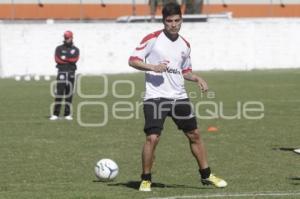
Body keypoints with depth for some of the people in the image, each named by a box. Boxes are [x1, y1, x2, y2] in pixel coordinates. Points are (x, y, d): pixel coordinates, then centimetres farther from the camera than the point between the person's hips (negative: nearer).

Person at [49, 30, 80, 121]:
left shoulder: (75, 49, 11)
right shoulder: (59, 48, 8)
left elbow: (75, 59, -7)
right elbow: (57, 59, -8)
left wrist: (64, 58, -8)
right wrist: (70, 61, -8)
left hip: (71, 73, 2)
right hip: (61, 72, -2)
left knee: (69, 94, 3)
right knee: (59, 93, -9)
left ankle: (67, 114, 8)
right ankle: (55, 114, -10)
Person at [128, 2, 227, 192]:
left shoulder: (185, 45, 11)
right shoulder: (153, 39, -6)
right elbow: (133, 60, -7)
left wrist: (197, 78, 4)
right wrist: (153, 67, -21)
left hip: (179, 96, 5)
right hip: (155, 97, -5)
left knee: (194, 135, 9)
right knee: (152, 138, -13)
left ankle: (206, 175, 23)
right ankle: (146, 179, 3)